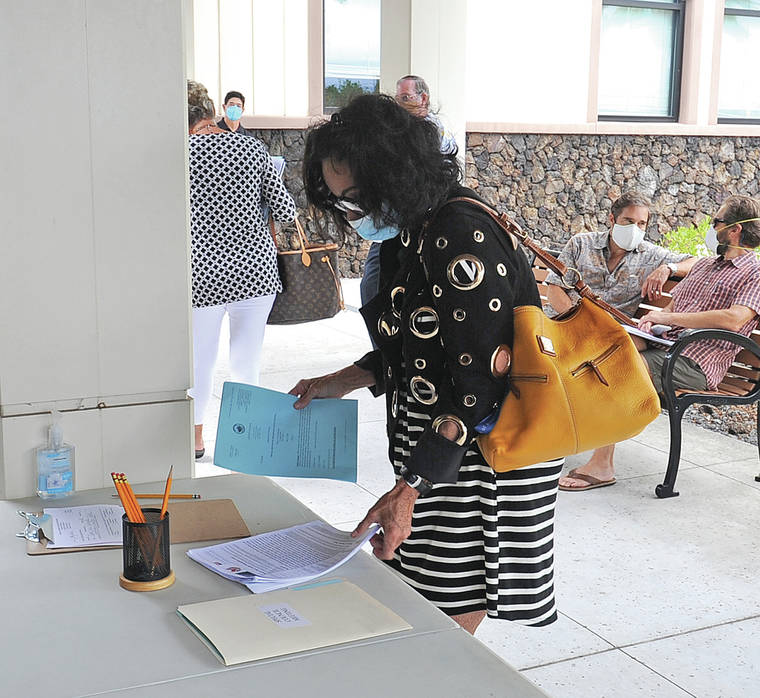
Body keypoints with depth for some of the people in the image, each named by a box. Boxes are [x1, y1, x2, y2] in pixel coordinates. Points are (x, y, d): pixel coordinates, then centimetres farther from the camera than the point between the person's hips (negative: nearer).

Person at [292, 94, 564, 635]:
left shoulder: (464, 239, -23)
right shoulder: (409, 233, 8)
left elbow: (476, 386, -24)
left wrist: (408, 490, -24)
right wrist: (341, 382, 9)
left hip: (482, 460, -9)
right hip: (431, 452, 9)